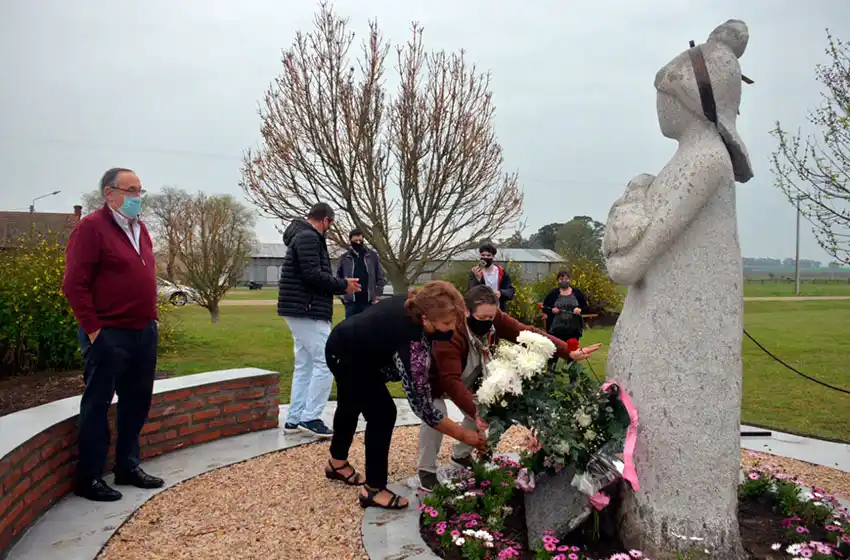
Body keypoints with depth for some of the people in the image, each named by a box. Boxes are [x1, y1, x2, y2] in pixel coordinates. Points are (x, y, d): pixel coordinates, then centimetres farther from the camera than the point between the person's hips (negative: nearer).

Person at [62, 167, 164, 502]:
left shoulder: (139, 228, 14)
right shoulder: (92, 227, -10)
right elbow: (74, 285, -15)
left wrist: (151, 318, 12)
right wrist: (93, 330, -15)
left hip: (144, 332, 8)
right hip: (109, 336, -8)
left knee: (137, 402, 15)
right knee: (97, 406, 3)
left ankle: (128, 467, 29)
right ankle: (89, 479, 15)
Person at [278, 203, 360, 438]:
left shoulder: (303, 237, 19)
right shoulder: (308, 237, -13)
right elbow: (313, 275, -23)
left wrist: (340, 286, 10)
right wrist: (343, 285, -10)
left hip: (301, 311, 11)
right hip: (308, 312, -11)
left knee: (304, 366, 13)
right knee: (325, 363, -7)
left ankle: (294, 419, 16)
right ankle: (310, 418, -4)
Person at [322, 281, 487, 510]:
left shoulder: (416, 303, -22)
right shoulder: (411, 344, -41)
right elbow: (421, 405, -35)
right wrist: (464, 435, -28)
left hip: (348, 345, 9)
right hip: (346, 355, -9)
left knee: (352, 405, 26)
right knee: (382, 414, -11)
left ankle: (337, 463, 50)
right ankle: (373, 490, 4)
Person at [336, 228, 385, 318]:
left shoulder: (372, 256, 5)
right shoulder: (344, 258, 4)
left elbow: (380, 277, 7)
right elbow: (338, 278, 10)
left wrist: (377, 295, -1)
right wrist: (343, 295, 1)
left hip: (369, 301, 0)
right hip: (351, 301, 0)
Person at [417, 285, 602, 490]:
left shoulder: (495, 319, -25)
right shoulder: (451, 333, -42)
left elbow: (528, 334, -29)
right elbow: (451, 381, -46)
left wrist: (569, 352, -38)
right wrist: (475, 411, -56)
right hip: (437, 379, -6)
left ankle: (461, 455, 24)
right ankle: (426, 470, -8)